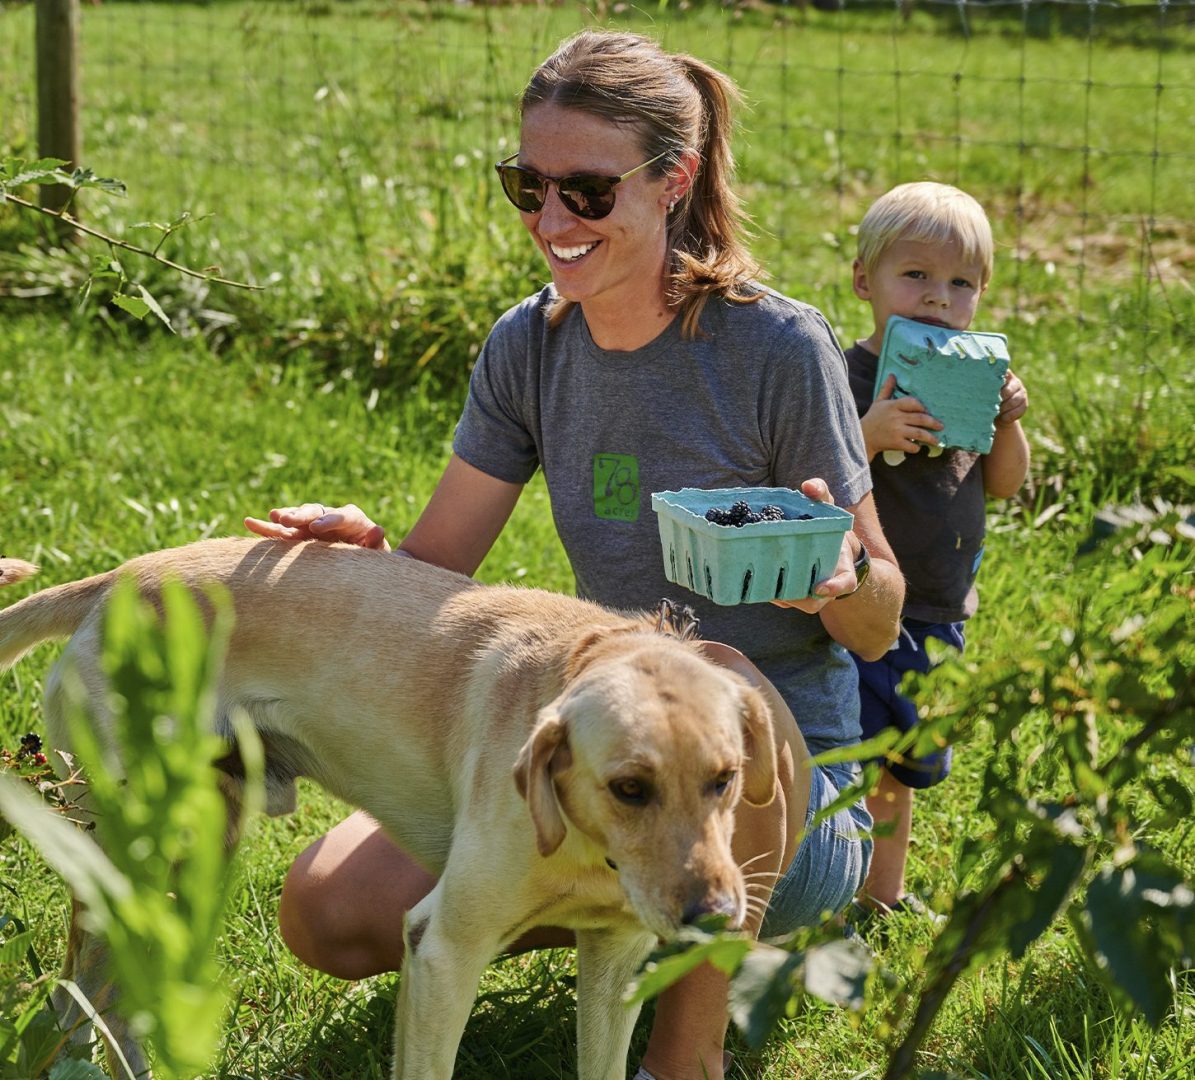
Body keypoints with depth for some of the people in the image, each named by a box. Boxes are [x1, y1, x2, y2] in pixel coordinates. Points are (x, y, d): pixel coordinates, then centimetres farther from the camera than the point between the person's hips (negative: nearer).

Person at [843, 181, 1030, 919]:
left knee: (902, 771, 22)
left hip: (940, 612, 7)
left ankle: (886, 895, 39)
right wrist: (871, 433, -36)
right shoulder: (847, 380, -17)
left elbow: (1005, 485, 9)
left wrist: (1008, 420, -8)